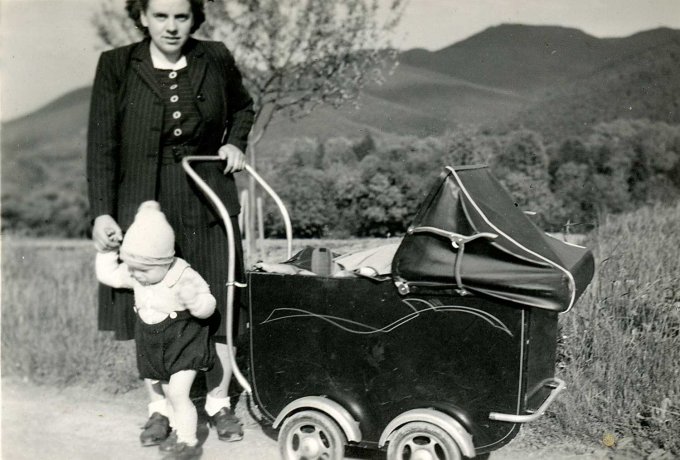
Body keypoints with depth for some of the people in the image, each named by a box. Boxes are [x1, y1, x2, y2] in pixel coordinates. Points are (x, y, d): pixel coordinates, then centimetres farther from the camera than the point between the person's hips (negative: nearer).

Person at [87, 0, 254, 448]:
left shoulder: (216, 59, 0)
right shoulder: (116, 66, -5)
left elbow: (244, 107, 20)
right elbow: (101, 145, -6)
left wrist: (235, 142, 1)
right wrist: (101, 212, -13)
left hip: (207, 205, 1)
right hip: (145, 206, -1)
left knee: (218, 305, 7)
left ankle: (220, 402, 26)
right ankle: (159, 406, 26)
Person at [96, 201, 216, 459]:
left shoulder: (184, 277, -24)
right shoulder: (133, 274, -5)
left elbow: (207, 307, -21)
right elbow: (107, 275, 9)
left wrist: (193, 299, -42)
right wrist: (106, 250, -2)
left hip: (184, 344, -7)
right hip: (154, 346, 7)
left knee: (178, 392, -14)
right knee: (169, 393, 15)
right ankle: (180, 432, 31)